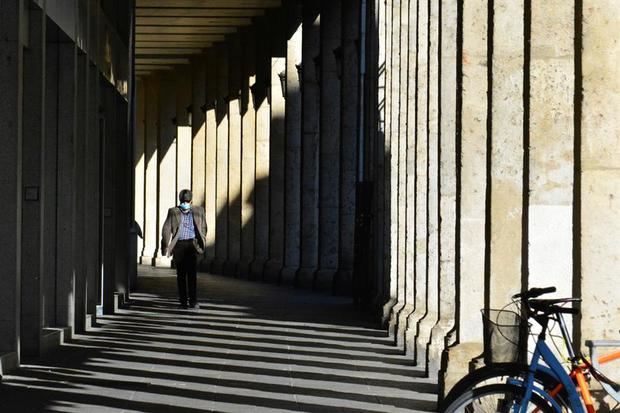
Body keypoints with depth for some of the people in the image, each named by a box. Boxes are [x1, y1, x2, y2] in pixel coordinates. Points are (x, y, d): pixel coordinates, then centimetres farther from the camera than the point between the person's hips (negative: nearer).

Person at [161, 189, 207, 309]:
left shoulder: (198, 211, 11)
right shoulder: (173, 212, 8)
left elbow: (203, 228, 18)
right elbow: (166, 230, 6)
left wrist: (202, 244, 12)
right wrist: (166, 247, 0)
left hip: (192, 244, -1)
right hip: (178, 245, 1)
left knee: (191, 273, -10)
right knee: (181, 274, 4)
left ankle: (193, 301, -8)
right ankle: (183, 301, 10)